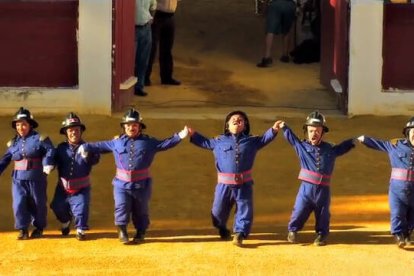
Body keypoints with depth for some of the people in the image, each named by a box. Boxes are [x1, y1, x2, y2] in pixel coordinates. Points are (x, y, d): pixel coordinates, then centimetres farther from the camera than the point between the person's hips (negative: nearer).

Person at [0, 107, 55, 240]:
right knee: (19, 204, -7)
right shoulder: (13, 143, 9)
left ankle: (39, 228, 27)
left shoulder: (39, 139, -6)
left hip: (36, 178, -3)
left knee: (38, 204, 9)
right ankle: (23, 229, 5)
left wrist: (48, 164, -31)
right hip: (18, 179, 3)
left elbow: (50, 151, -15)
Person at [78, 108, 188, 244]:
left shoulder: (148, 142, 1)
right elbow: (101, 146, 16)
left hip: (141, 184, 0)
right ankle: (122, 230, 11)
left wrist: (179, 136, -6)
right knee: (121, 207, -9)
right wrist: (86, 147, 18)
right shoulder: (117, 142, 6)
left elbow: (165, 144, 4)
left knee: (140, 210, 10)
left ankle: (140, 232, 28)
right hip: (122, 183, 0)